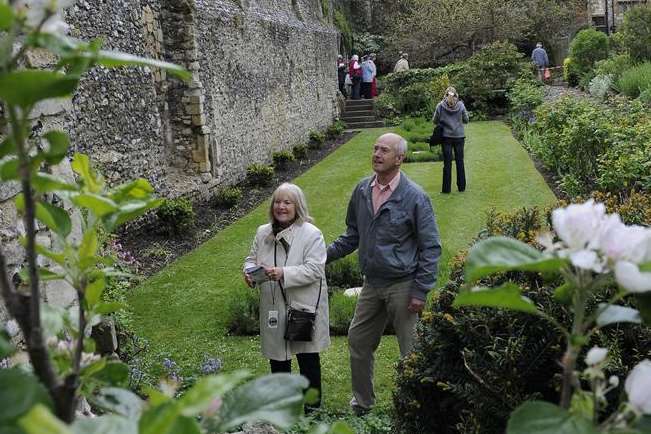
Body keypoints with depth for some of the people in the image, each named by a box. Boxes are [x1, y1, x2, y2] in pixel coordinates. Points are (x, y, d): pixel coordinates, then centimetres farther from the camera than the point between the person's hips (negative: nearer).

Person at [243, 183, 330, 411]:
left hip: (303, 307, -5)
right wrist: (250, 271, -9)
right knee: (277, 358, 17)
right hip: (273, 308, 5)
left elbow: (314, 270, -20)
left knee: (308, 360, 9)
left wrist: (284, 273, -31)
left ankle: (312, 407, 26)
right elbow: (252, 258, 14)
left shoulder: (311, 234, -12)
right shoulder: (263, 232, 5)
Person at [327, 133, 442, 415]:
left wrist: (420, 291, -13)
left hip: (402, 286, -6)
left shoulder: (414, 197, -13)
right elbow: (353, 235, 15)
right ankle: (362, 401, 34)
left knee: (410, 350, 4)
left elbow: (430, 248, -10)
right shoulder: (362, 190, 2)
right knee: (358, 340, 15)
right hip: (371, 284, 6)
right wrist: (326, 255, 4)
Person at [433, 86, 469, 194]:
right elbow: (466, 120, 3)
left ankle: (446, 188, 6)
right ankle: (461, 187, 16)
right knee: (460, 162, 10)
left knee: (447, 163, 5)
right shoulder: (460, 105, -4)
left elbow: (435, 121, -1)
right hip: (459, 137, 1)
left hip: (446, 137, -1)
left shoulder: (440, 106, -7)